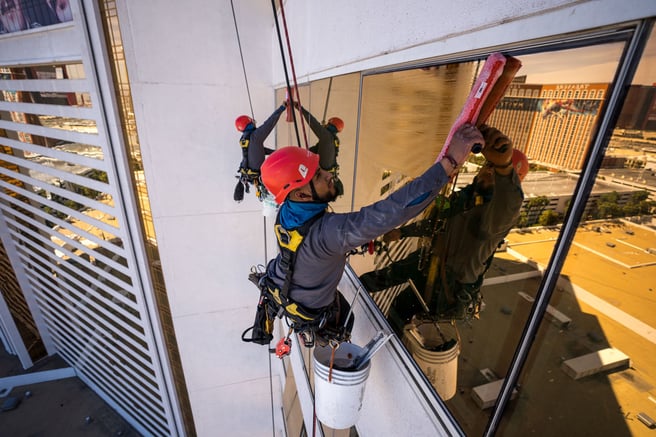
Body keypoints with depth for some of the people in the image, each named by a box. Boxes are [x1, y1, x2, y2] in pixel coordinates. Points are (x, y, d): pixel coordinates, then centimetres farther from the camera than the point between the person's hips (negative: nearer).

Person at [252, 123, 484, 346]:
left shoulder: (287, 210, -22)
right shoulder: (323, 231, -49)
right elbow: (389, 211, -58)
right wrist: (450, 161, -57)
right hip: (307, 308, -5)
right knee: (343, 321, 28)